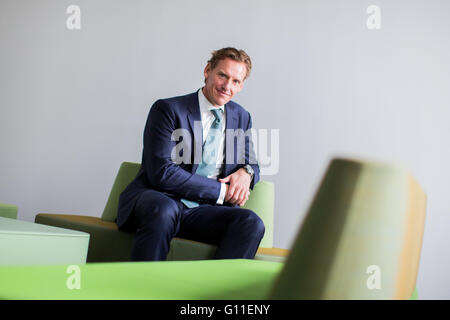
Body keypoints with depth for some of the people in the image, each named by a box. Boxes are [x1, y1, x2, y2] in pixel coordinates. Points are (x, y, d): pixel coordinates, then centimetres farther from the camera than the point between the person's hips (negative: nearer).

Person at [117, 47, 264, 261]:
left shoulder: (241, 118, 16)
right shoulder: (168, 109, -3)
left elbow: (251, 164, 26)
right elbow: (162, 173, -12)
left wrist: (246, 172, -2)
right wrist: (220, 190, -12)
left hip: (203, 211, 4)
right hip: (157, 200, -4)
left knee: (251, 223, -26)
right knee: (164, 210, -40)